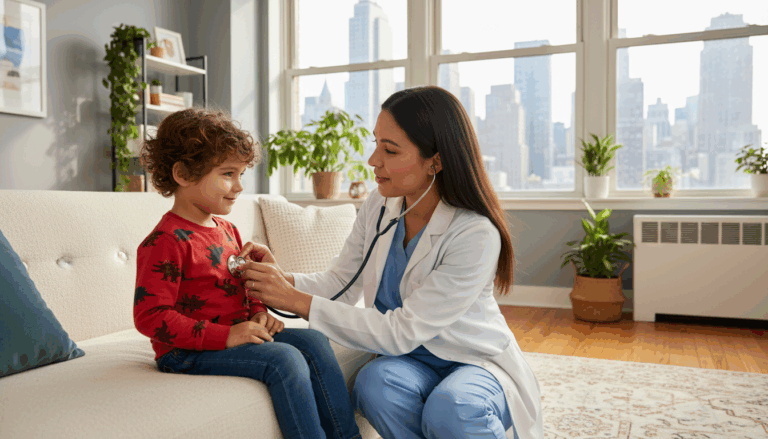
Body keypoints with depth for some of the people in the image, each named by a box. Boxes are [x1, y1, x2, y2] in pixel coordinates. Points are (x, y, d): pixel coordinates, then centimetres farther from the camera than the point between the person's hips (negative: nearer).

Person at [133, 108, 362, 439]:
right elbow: (150, 316, -22)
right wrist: (224, 336, -26)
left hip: (235, 334, 9)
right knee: (283, 358, -25)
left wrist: (258, 313, 2)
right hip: (187, 352, -9)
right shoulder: (165, 241, -16)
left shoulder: (227, 230, 13)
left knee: (313, 341, -4)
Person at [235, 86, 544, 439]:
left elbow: (401, 332, -27)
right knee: (375, 383, -29)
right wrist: (283, 278, -20)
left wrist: (298, 302, -29)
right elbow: (340, 282, 0)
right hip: (408, 358, 4)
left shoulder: (476, 235, -26)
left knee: (450, 410, -35)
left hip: (477, 361, -3)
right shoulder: (378, 206, -6)